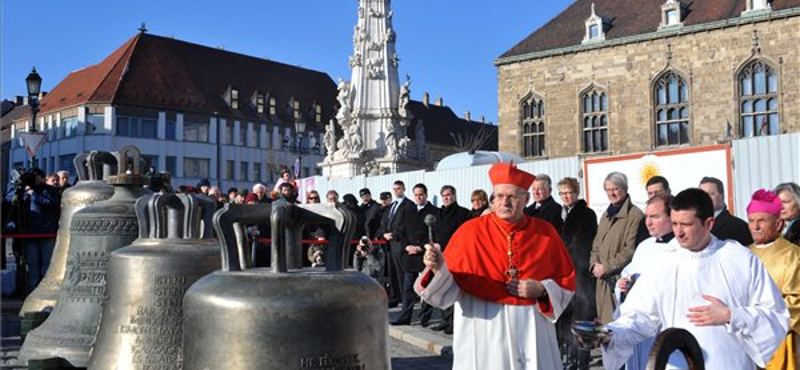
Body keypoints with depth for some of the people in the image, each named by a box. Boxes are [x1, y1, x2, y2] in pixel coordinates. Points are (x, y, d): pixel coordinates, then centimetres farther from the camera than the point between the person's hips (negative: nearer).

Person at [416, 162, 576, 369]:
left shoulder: (545, 233, 2)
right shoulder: (470, 231, -4)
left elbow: (567, 279, 10)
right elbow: (448, 289, -5)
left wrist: (542, 290, -9)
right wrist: (439, 269, -26)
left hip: (532, 331, 2)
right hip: (482, 331, -2)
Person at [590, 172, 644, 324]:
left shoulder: (635, 215, -8)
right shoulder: (606, 215, 18)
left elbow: (630, 250, -14)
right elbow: (596, 244, 21)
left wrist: (606, 267, -11)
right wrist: (595, 264, 3)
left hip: (621, 278, -7)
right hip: (603, 279, 7)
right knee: (604, 320, 9)